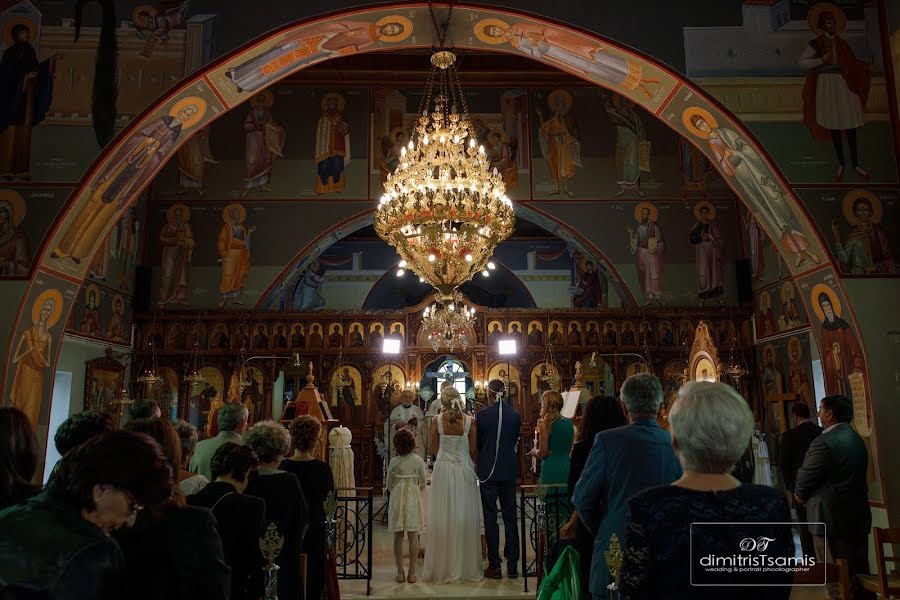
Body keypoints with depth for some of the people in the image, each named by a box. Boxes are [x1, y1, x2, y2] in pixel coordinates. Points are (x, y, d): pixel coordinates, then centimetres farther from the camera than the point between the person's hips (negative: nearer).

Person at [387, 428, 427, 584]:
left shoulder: (394, 462, -3)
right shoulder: (418, 461, -3)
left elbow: (389, 485, 5)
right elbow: (423, 484, 4)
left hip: (397, 499, 0)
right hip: (413, 497, 0)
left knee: (398, 536, 7)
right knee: (413, 536, 5)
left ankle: (400, 572, 10)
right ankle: (412, 572, 7)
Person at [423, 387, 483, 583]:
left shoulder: (437, 420, -6)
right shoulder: (469, 421, -6)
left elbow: (434, 448, 2)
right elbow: (473, 451, -1)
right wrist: (473, 466, 14)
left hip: (443, 470, 0)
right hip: (464, 470, 0)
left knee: (442, 518, 7)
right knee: (464, 517, 8)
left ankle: (443, 568, 13)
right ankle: (466, 567, 15)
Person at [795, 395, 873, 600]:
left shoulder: (824, 442, -20)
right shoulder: (857, 439, 8)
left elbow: (805, 478, -13)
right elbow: (854, 475, 13)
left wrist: (800, 495, 9)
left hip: (832, 517, -9)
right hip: (859, 515, 9)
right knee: (860, 571, 19)